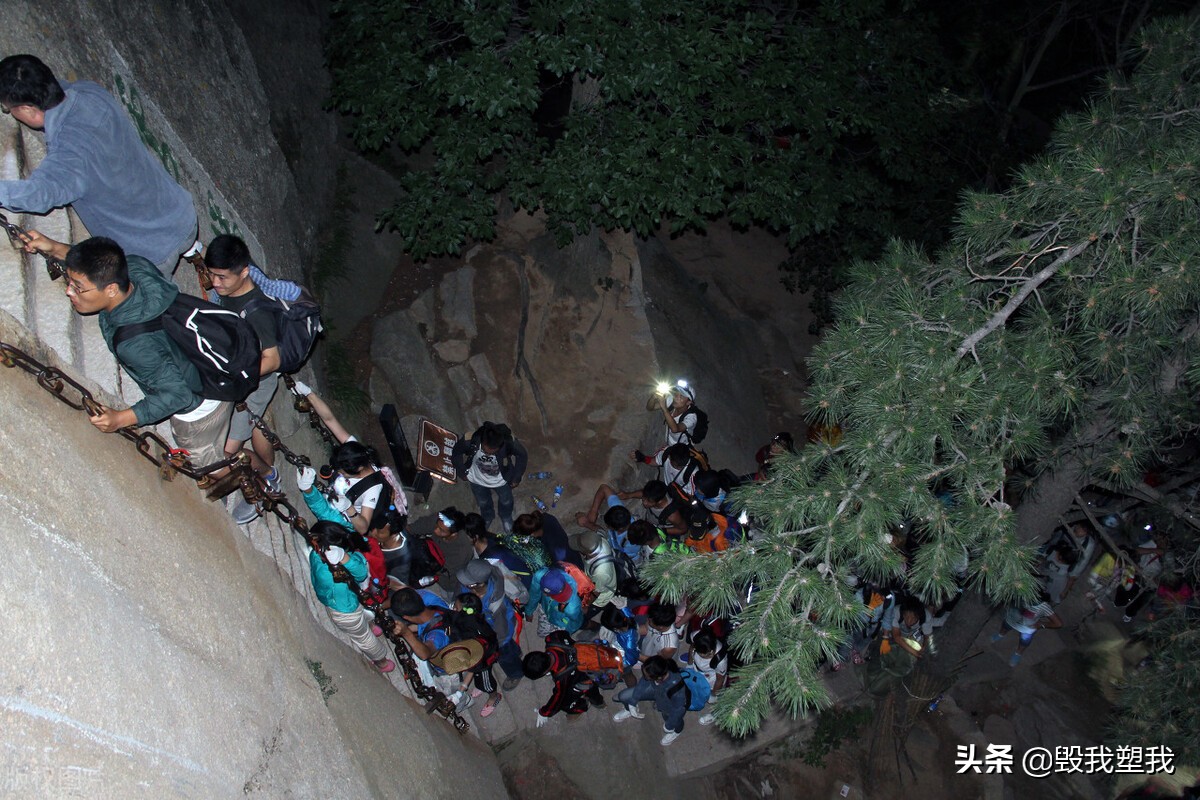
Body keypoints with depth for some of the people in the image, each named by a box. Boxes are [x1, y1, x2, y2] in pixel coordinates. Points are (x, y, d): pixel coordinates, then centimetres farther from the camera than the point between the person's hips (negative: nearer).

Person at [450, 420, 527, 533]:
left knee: (506, 502, 30)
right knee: (483, 502, 31)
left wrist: (516, 478, -7)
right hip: (477, 479, 0)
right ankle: (487, 518, 65)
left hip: (501, 480, 0)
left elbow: (522, 456, -17)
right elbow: (456, 454, -15)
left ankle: (506, 518, 65)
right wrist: (462, 473, -3)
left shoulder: (509, 442, -40)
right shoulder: (469, 440, -39)